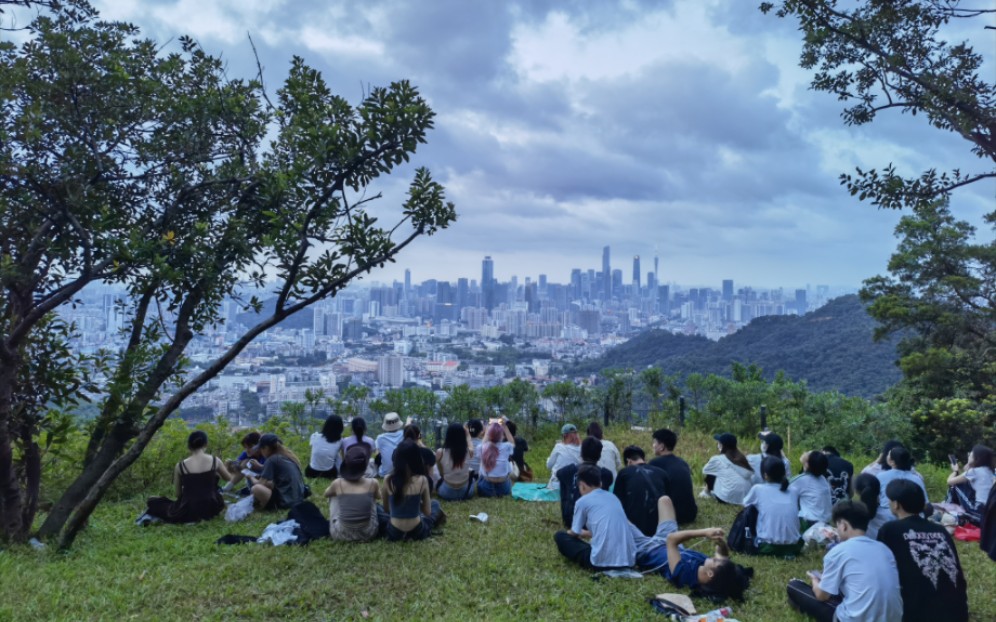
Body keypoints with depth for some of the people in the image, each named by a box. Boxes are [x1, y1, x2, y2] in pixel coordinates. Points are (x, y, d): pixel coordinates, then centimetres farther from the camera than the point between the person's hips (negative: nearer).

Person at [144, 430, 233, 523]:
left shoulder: (180, 466, -4)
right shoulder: (215, 461, -3)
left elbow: (178, 494, 4)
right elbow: (229, 478, 14)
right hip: (211, 509, -1)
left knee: (152, 503, 27)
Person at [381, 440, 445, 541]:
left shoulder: (388, 480, -13)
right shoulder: (422, 480, -16)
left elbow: (386, 508, 2)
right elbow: (427, 512, -7)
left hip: (394, 532, 0)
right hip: (417, 532, 0)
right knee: (434, 503, 31)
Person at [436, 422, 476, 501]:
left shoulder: (440, 452, -17)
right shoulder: (469, 451, -13)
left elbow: (441, 474, 0)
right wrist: (468, 435, 32)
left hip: (447, 492, -1)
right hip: (466, 492, 1)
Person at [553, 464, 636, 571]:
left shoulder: (583, 501, 2)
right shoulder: (613, 497, 19)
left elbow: (574, 533, 14)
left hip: (602, 561, -6)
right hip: (629, 559, 6)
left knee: (560, 536, 13)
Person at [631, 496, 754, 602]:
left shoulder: (683, 574, -47)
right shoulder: (719, 572, -33)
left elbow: (671, 539, -44)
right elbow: (723, 554, -15)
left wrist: (704, 533, -52)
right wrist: (722, 543, -40)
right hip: (671, 547, 6)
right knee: (664, 499, 21)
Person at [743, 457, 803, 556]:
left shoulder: (758, 489, 1)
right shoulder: (793, 492, 9)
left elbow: (745, 504, 20)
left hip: (767, 546, -3)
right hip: (794, 546, 3)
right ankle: (788, 550, 12)